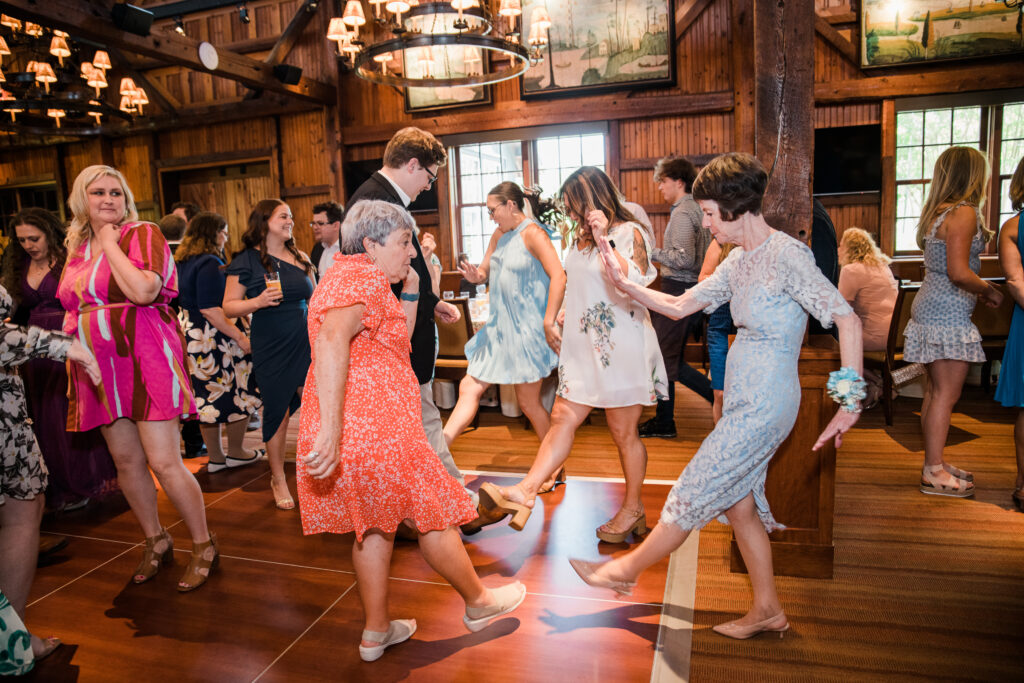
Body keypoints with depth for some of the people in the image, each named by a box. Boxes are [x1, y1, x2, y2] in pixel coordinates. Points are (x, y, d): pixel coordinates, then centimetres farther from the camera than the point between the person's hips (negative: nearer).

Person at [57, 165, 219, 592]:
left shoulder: (142, 234, -5)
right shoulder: (78, 247, 16)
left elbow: (144, 290, -23)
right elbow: (73, 308, 25)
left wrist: (111, 244, -11)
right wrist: (73, 361, 16)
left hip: (145, 360, -7)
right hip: (100, 367, 7)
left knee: (164, 462, -9)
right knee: (126, 462, 12)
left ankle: (204, 547, 8)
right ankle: (156, 542, 29)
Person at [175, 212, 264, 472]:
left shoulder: (183, 262, 13)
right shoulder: (210, 263, -17)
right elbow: (210, 309, -24)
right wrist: (240, 336, -24)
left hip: (191, 335, 10)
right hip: (213, 337, -9)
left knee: (208, 395, 14)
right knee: (236, 392, 5)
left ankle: (215, 457, 22)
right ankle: (236, 453, 16)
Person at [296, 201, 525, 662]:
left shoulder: (350, 276, 22)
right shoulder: (364, 277, -12)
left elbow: (395, 342, 27)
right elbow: (332, 339, -31)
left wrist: (409, 294, 16)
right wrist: (330, 428, -38)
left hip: (352, 432, 10)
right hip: (375, 430, -10)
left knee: (375, 526, 20)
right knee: (434, 517, 8)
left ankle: (377, 632, 32)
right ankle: (477, 604, 28)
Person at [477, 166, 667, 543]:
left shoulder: (629, 233, -8)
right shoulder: (577, 236, 14)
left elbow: (633, 286, -24)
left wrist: (604, 239, -27)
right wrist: (559, 323, 23)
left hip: (621, 346, -6)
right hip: (584, 346, 7)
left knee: (624, 432, 5)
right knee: (563, 418, -1)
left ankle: (633, 509, 22)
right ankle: (524, 493, -7)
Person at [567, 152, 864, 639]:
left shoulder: (786, 255, -16)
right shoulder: (740, 261, 10)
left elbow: (847, 320, -21)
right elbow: (679, 306, 12)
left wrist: (850, 403, -23)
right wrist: (623, 283, 1)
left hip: (764, 405, -9)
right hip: (744, 402, 9)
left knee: (695, 490, 3)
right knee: (738, 502, 15)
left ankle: (627, 569, 22)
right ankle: (768, 611, 31)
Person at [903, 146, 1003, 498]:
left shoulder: (937, 213, 15)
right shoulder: (964, 212, -12)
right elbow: (958, 273, -19)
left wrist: (979, 291, 16)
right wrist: (990, 291, -3)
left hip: (929, 307, 9)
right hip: (949, 314, -9)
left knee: (935, 391, 14)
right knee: (946, 394, -4)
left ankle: (934, 462, 23)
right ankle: (934, 473, 2)